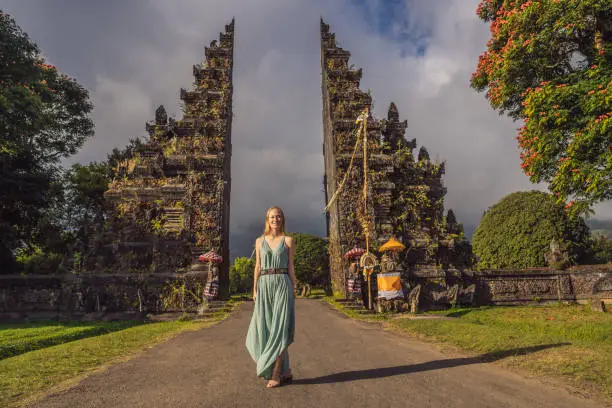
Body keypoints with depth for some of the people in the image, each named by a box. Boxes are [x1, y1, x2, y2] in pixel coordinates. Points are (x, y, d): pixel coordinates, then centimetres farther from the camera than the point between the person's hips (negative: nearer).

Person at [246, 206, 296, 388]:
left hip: (282, 286, -3)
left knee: (279, 329, -6)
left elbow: (291, 268, 4)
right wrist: (254, 290, 6)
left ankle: (275, 374, 4)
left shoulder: (287, 240, 4)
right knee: (263, 329, 2)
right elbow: (258, 267, 12)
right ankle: (285, 371, 16)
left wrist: (293, 292, 1)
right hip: (264, 286, 3)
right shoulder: (260, 241, 12)